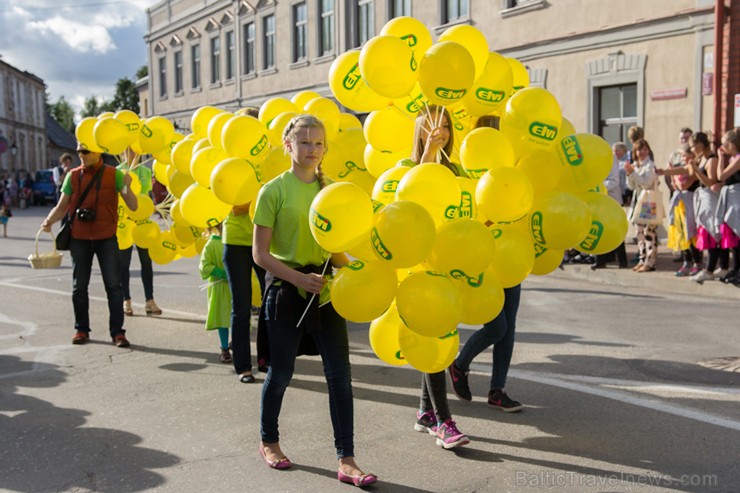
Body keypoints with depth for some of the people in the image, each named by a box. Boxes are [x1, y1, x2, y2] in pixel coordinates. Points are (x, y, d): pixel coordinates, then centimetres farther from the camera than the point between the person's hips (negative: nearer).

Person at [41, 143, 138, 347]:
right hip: (79, 239, 2)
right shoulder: (73, 176, 4)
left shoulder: (114, 174, -3)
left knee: (113, 285, -3)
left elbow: (133, 206, -6)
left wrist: (127, 188, -24)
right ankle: (81, 329, 20)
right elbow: (62, 206, 7)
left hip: (107, 239, -2)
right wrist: (49, 220, -13)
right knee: (79, 287, 8)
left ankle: (117, 332, 2)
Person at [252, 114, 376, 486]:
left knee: (340, 373, 0)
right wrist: (299, 279, -18)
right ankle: (268, 441, 34)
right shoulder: (274, 191, -7)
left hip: (324, 287, 4)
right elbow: (261, 254, -9)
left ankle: (346, 461, 8)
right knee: (281, 371, 9)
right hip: (286, 288, -4)